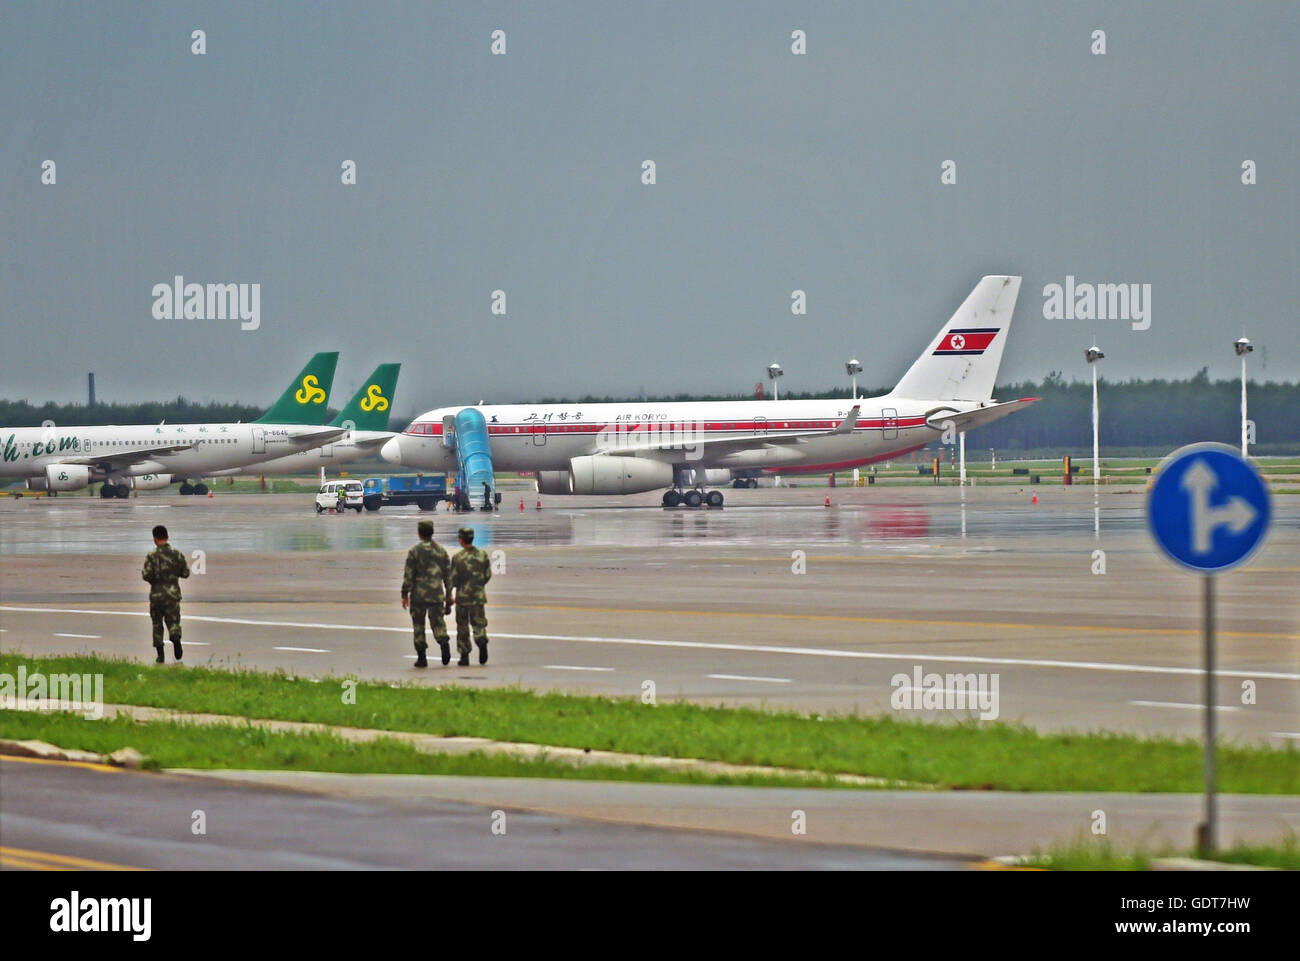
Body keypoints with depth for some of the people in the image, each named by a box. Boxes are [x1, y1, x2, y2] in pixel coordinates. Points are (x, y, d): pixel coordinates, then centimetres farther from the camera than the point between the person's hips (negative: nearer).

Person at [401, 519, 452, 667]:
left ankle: (421, 657, 5)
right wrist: (449, 593, 17)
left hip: (418, 594, -3)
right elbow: (448, 574, 10)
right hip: (437, 594, 3)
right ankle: (444, 642, -21)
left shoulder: (414, 551, -6)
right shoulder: (441, 550, 7)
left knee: (419, 625, 6)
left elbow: (408, 575, -7)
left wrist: (405, 594, -1)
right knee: (437, 622, 9)